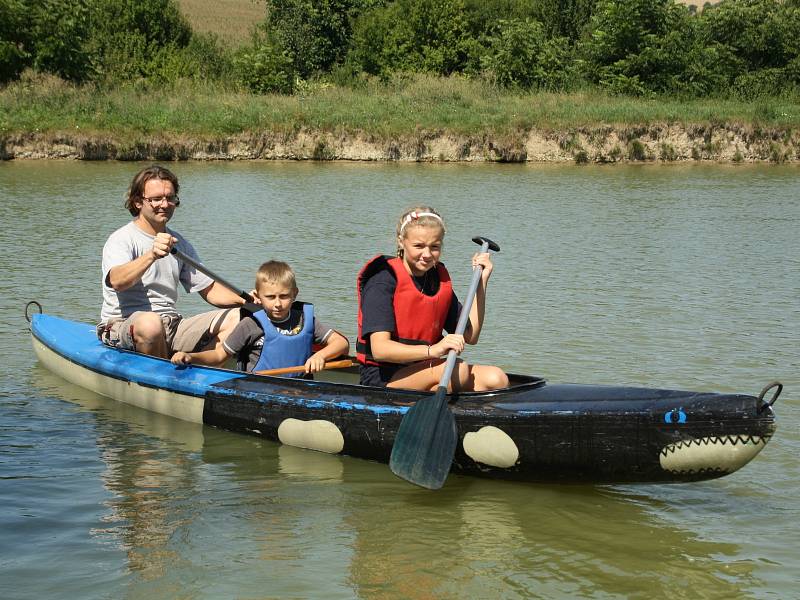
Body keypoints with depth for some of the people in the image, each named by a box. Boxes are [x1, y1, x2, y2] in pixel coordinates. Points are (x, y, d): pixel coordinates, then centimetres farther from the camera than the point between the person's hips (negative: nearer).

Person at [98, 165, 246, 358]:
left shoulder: (179, 243, 16)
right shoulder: (121, 239, -6)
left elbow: (209, 289, 16)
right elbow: (117, 281, -27)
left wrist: (244, 300, -4)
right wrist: (151, 255, -44)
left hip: (172, 327, 7)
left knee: (236, 318, -9)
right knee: (150, 322, -40)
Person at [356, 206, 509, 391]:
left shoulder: (440, 280, 12)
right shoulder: (383, 280, -11)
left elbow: (470, 337, 14)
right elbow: (379, 349, -22)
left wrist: (481, 281, 8)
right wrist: (432, 350, -35)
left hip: (423, 371, 7)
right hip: (381, 378, -7)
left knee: (497, 379, -15)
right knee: (457, 370, -31)